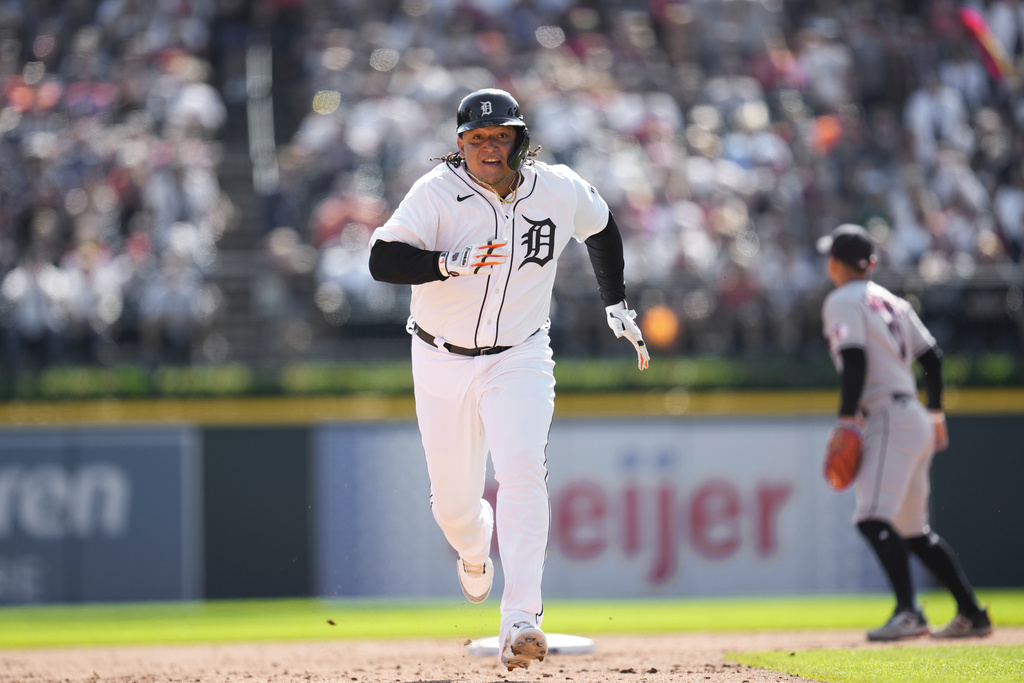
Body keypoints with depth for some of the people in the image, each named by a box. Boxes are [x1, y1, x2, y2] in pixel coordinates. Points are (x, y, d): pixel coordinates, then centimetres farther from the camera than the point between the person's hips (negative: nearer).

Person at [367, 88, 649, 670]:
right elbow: (383, 260, -28)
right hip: (443, 362, 0)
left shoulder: (561, 190, -7)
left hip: (519, 360, 0)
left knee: (522, 470, -24)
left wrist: (618, 306, 17)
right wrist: (451, 262, -44)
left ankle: (521, 621, -31)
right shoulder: (439, 192, -16)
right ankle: (475, 550, 48)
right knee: (453, 501, 8)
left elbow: (602, 228, 16)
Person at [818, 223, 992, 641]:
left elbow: (855, 360, -17)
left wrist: (846, 418, -20)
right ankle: (972, 615, 16)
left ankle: (908, 614, -37)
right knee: (913, 530, 16)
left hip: (888, 418, -9)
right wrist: (936, 415, 29)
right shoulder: (891, 301, 21)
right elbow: (931, 356, 21)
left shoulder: (843, 302, -4)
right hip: (915, 421, 9)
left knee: (874, 519, -21)